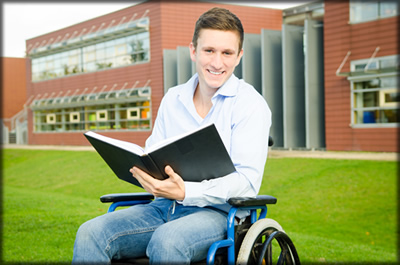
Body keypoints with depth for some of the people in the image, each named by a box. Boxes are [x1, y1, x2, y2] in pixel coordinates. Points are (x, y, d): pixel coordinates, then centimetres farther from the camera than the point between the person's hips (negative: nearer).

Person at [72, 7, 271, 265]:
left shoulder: (251, 103, -4)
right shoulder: (172, 99, 15)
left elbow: (247, 181, -13)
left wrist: (185, 192, -27)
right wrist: (142, 170, -9)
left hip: (218, 213, -5)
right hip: (164, 207, 5)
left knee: (166, 240, -38)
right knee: (90, 233, -19)